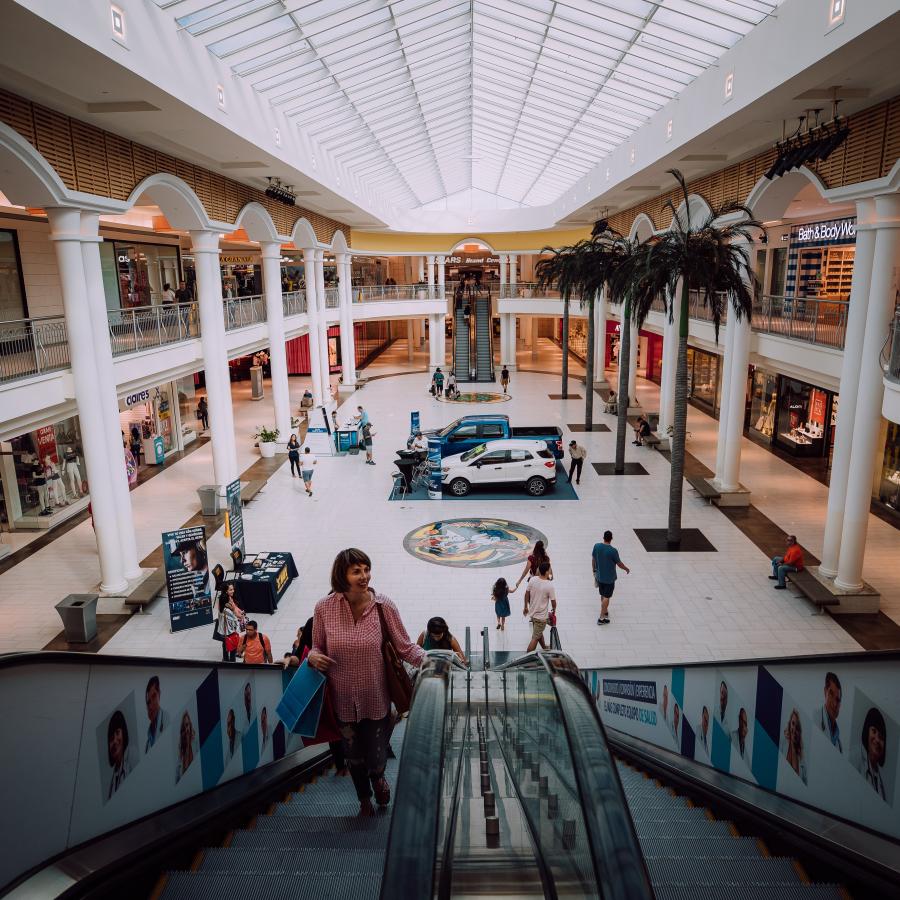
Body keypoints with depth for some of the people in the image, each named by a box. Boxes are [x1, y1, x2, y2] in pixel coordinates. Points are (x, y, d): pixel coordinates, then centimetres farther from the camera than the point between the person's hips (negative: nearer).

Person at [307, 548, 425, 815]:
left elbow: (405, 647, -10)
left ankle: (378, 777, 53)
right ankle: (364, 800, 55)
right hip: (344, 700, 1)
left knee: (376, 758, 12)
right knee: (354, 757, 22)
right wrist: (314, 656, -19)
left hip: (376, 700, -1)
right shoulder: (324, 608, -12)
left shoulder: (383, 606, -16)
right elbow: (317, 647, 3)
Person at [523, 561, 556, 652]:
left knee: (539, 632, 28)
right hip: (541, 616, -7)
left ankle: (544, 648, 50)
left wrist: (526, 607, 17)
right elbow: (553, 602, -15)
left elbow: (527, 594, 1)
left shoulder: (532, 580, -10)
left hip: (532, 613, 7)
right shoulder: (550, 586, -25)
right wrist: (554, 610, 7)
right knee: (535, 638, 4)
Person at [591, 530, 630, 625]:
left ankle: (605, 611, 40)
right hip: (609, 578, -5)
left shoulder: (596, 546, -9)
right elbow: (619, 564, -11)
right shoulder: (613, 551, -23)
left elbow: (593, 559, 3)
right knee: (606, 597, 3)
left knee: (603, 595, 23)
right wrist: (627, 569, 9)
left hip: (599, 576, 5)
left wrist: (594, 571, 19)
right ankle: (602, 618, 6)